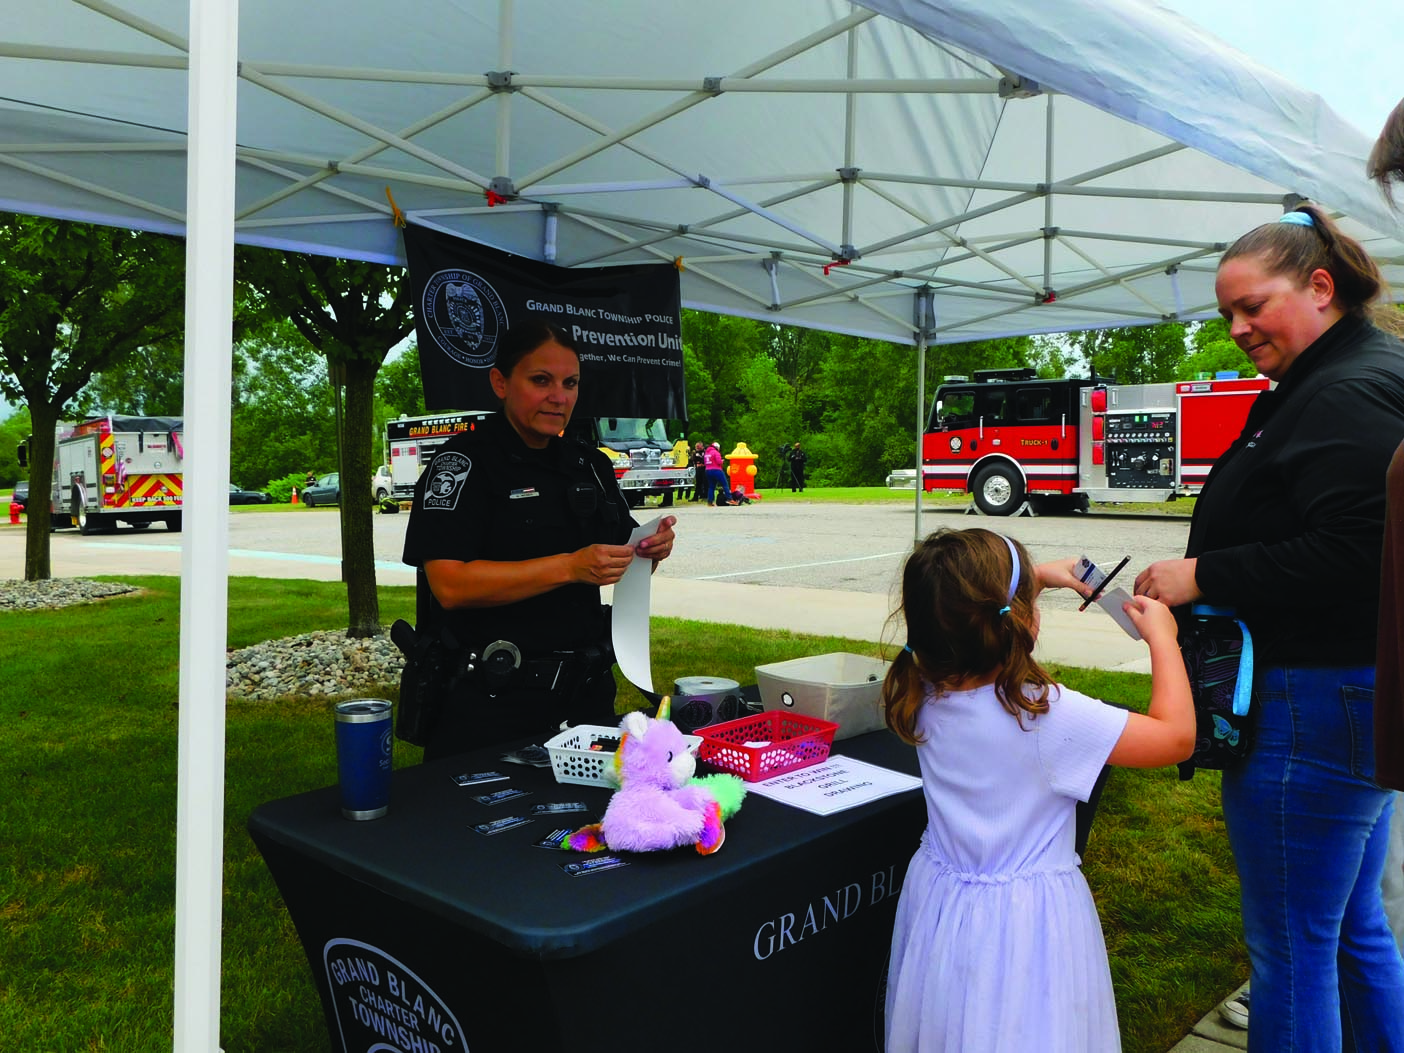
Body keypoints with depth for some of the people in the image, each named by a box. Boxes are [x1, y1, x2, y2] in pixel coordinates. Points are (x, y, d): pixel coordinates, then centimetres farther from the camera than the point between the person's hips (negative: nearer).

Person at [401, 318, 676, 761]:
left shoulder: (590, 465, 11)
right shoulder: (463, 462, -9)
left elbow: (620, 565, 17)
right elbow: (450, 586, -20)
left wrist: (650, 552, -7)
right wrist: (570, 567, -26)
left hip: (587, 694, 6)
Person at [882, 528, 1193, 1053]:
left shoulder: (924, 695, -10)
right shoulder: (1046, 714, -27)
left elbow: (966, 621, 13)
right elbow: (1177, 736, -17)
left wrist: (1037, 576, 15)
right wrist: (1162, 637, -7)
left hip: (939, 896, 5)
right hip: (1027, 920, -5)